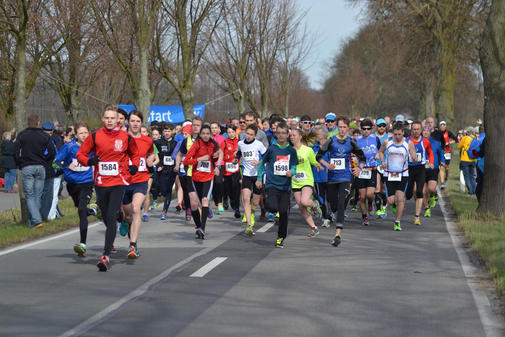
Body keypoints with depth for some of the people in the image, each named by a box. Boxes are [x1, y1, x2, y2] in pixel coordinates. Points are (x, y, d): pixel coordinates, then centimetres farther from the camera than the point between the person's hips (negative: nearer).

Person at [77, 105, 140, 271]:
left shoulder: (126, 137, 2)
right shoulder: (95, 136, 2)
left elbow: (135, 154, 19)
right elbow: (80, 154, 7)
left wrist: (134, 166, 0)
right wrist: (89, 161, -14)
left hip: (118, 182, -2)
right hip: (101, 182, 2)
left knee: (111, 217, -16)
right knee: (106, 218, 14)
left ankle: (106, 256, -21)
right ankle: (110, 242, 44)